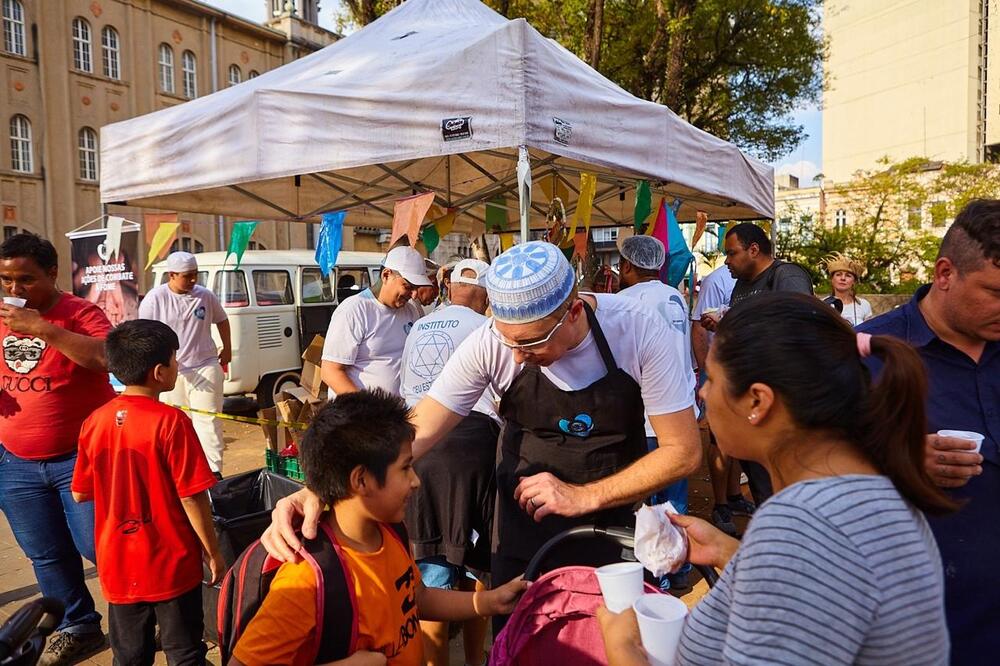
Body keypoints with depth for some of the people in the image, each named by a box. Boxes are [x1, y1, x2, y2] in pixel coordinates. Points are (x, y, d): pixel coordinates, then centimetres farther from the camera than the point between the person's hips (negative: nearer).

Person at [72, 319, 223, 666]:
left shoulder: (95, 422, -3)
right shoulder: (170, 421, -19)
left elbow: (80, 494, 6)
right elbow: (191, 497, -18)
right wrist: (213, 552, -7)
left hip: (117, 567, 5)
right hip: (171, 565, -5)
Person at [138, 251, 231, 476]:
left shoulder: (206, 295, 4)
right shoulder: (155, 298, -3)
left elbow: (222, 320, 20)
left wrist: (227, 348, 20)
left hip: (205, 367, 1)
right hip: (170, 371, -1)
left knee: (208, 420, -4)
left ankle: (214, 471, -4)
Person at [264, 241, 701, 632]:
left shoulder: (637, 331, -24)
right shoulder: (490, 344, -22)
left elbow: (683, 452, -17)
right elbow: (417, 433, -22)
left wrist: (583, 497, -23)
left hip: (614, 508, 0)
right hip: (522, 520, 1)